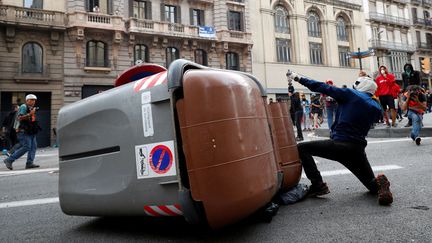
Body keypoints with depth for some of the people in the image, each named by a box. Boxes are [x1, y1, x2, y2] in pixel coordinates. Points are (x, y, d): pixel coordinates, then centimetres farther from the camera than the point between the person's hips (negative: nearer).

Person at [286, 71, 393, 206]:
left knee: (302, 148, 2)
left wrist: (300, 78, 7)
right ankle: (380, 183, -10)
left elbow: (323, 87, 1)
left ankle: (318, 185, -7)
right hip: (358, 149, 7)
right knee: (372, 183, 27)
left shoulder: (351, 94, 0)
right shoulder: (376, 107, 14)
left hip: (339, 145, -6)